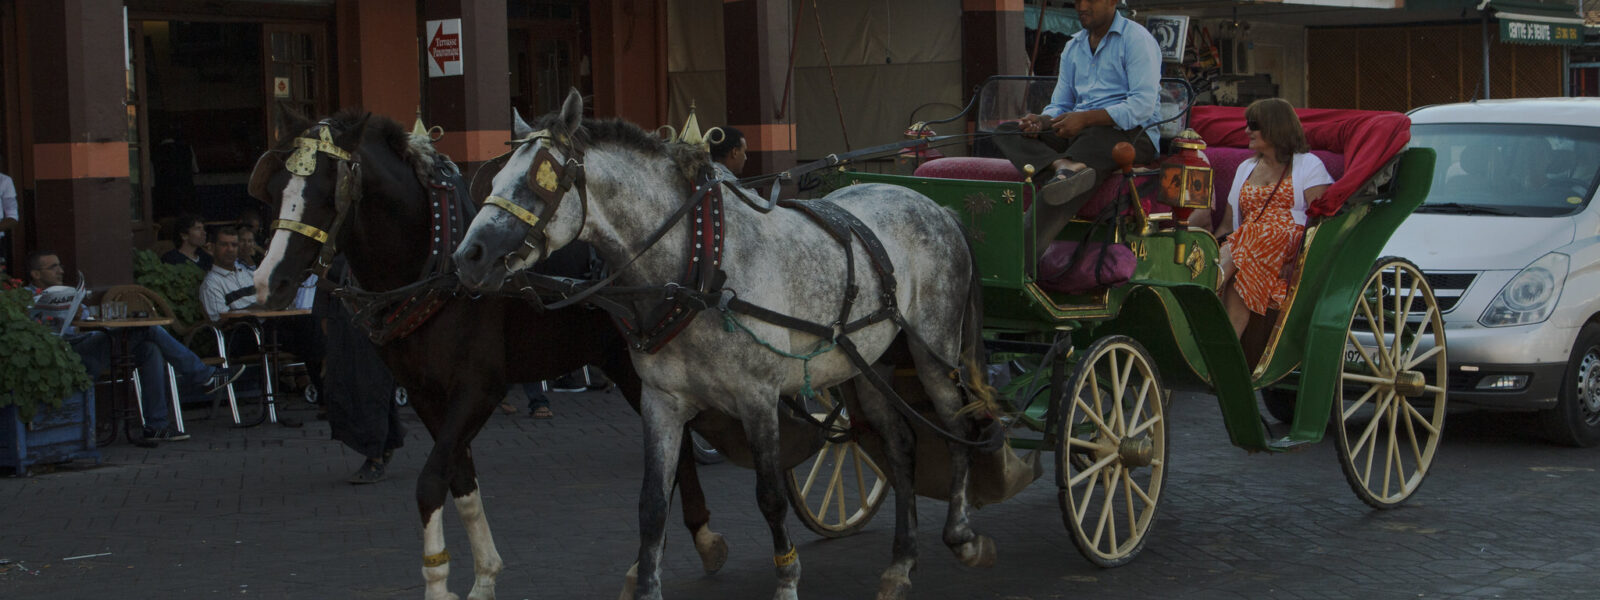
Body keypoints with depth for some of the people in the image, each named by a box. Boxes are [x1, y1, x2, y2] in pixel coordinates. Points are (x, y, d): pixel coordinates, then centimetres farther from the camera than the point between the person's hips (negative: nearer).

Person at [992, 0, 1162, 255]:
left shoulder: (1137, 39, -3)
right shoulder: (1073, 47, 20)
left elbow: (1143, 106, -15)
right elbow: (1060, 106, 20)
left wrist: (1086, 118, -24)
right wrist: (1041, 121, -6)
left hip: (1131, 134, -7)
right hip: (1078, 135, 7)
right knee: (1006, 133, -9)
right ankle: (1063, 166, -43)